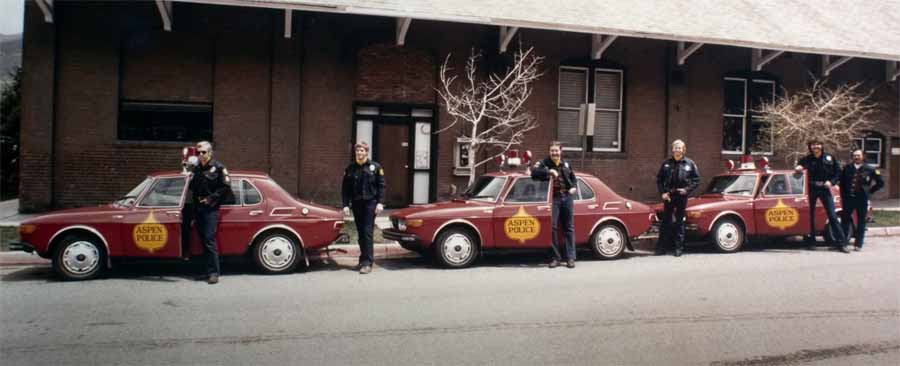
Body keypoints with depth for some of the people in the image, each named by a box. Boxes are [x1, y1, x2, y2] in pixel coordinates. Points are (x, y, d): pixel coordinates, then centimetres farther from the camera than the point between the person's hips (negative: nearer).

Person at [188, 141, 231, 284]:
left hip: (210, 209, -6)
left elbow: (226, 187, -9)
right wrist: (195, 200, 1)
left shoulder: (218, 167, -3)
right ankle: (209, 271, 15)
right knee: (203, 240, 8)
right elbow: (191, 187, 21)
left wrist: (211, 199, -12)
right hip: (198, 208, 6)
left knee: (209, 240, -12)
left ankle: (214, 273, -10)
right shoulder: (196, 169, 16)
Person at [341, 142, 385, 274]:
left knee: (367, 232, -9)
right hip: (356, 204, 4)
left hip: (370, 203, -4)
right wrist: (345, 205, 0)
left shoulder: (375, 167, 1)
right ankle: (363, 259, 19)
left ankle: (367, 263, -9)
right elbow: (345, 188, 8)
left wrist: (380, 203, -9)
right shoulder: (350, 168, 8)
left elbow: (381, 186, -1)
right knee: (360, 233, 9)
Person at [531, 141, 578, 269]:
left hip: (566, 197, 4)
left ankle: (570, 258, 11)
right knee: (552, 227, -8)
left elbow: (573, 177, 26)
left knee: (569, 228, 5)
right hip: (553, 198, -4)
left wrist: (574, 187, 8)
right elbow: (534, 173, -20)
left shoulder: (566, 164, 12)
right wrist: (549, 171, -27)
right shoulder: (544, 163, -2)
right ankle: (555, 258, 2)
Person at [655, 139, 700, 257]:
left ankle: (679, 248, 13)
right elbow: (659, 179, 6)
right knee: (666, 221, 5)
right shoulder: (666, 163, 3)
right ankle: (661, 247, 10)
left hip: (682, 196, -1)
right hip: (668, 196, 1)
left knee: (679, 222, 6)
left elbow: (696, 180, 3)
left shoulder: (689, 163, 1)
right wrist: (662, 193, -5)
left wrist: (687, 190, -9)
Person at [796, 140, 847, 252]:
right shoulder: (807, 159, 3)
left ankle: (841, 243, 2)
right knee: (810, 215, 4)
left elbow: (838, 171, 10)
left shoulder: (829, 158, 5)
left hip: (825, 188, 0)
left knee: (832, 216, -1)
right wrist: (798, 168, -25)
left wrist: (831, 182, -7)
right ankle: (811, 242, 14)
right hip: (811, 188, 0)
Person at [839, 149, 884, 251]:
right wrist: (843, 195, 7)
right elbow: (842, 182, 14)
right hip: (848, 198, 1)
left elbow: (881, 182, 5)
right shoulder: (847, 168, 5)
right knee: (845, 220, 1)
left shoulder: (870, 169, -1)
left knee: (861, 222, 6)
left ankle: (858, 244, 13)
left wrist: (870, 191, 1)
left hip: (862, 199, -1)